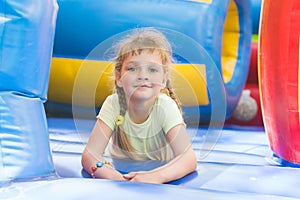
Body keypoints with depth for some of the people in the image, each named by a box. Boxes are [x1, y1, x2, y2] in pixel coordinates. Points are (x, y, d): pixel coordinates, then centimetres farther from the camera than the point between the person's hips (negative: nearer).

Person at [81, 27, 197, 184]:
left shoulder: (166, 106, -20)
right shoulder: (113, 104, -17)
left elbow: (188, 159, -28)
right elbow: (89, 155, -21)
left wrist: (156, 176, -47)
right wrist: (114, 177, -42)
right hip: (120, 174, 0)